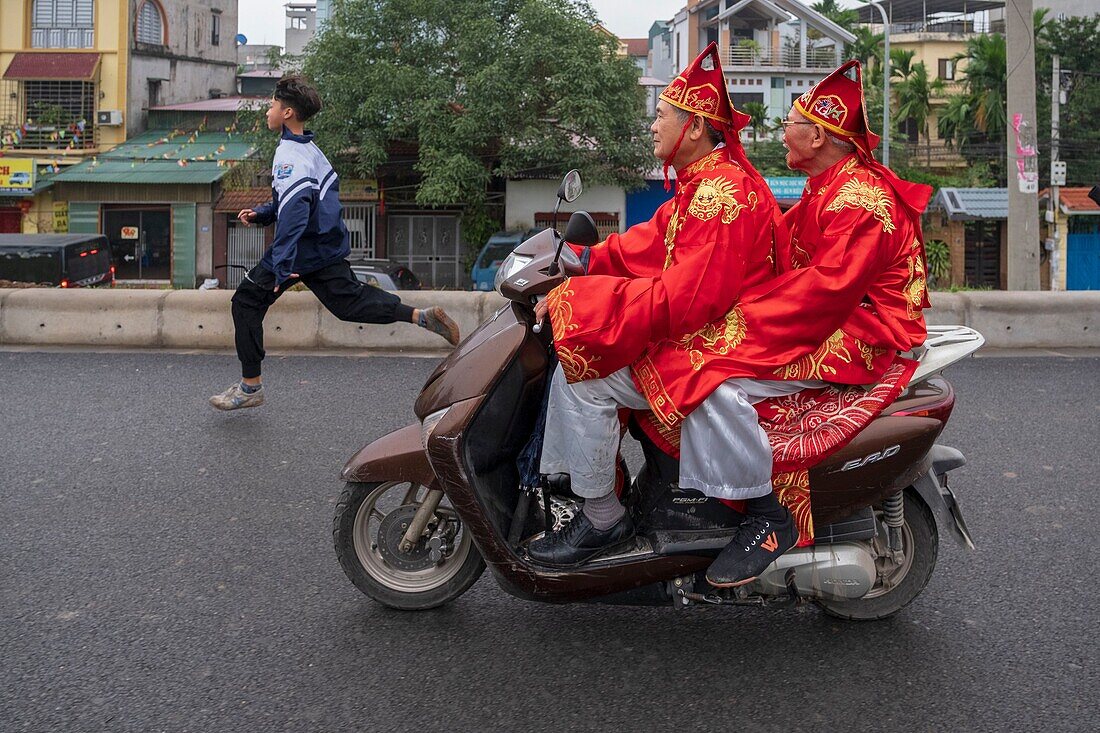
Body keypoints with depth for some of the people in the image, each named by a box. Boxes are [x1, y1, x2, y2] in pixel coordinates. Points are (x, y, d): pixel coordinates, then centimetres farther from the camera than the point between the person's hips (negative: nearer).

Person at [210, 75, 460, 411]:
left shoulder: (288, 154, -19)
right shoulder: (310, 149, 10)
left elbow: (294, 209, -30)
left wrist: (282, 266, -33)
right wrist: (261, 214, 14)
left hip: (302, 250, -9)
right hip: (329, 246, 9)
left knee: (246, 301, 4)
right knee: (349, 301, 16)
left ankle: (250, 386, 8)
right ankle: (422, 316, 3)